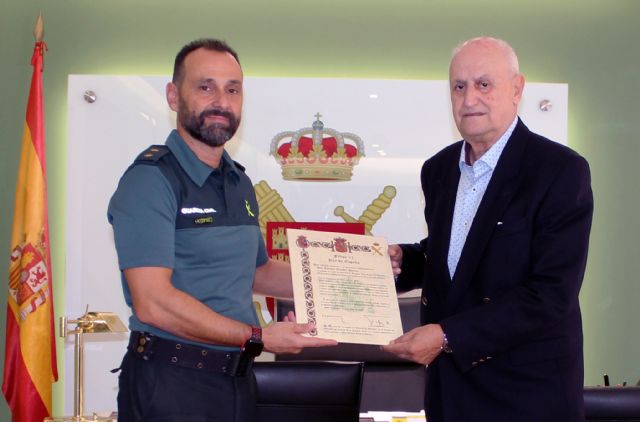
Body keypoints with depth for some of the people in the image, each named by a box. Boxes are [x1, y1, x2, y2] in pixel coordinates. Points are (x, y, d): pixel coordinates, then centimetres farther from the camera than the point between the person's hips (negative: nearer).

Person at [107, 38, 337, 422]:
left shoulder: (239, 183, 12)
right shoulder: (151, 179, -14)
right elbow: (153, 302, -23)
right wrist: (258, 338, -20)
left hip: (237, 376, 8)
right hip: (172, 382, -8)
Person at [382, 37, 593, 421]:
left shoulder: (562, 171, -15)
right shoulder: (440, 168, 5)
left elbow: (552, 294, -21)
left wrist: (448, 336, -25)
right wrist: (402, 260, -3)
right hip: (448, 381, 6)